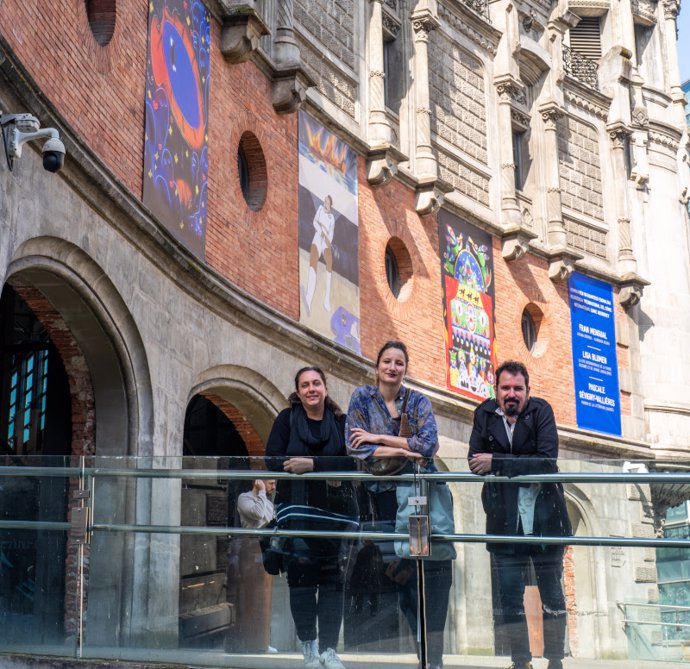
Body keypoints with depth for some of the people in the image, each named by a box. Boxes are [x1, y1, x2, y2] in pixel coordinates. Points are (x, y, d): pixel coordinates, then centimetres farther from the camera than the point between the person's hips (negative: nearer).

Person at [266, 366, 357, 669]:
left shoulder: (341, 422, 6)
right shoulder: (287, 419, 5)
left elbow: (351, 461, -6)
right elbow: (273, 460, -5)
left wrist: (313, 464, -20)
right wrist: (326, 470, -16)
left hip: (336, 510, 1)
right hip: (297, 509, -1)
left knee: (332, 577, 0)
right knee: (301, 575, -6)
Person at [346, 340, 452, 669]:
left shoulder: (419, 401, 7)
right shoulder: (362, 398, 5)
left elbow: (429, 444, -9)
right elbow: (356, 449, -5)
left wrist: (378, 439, -12)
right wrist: (402, 450, -11)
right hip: (387, 491, 0)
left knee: (436, 566, -12)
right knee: (403, 569, -3)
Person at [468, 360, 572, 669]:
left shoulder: (541, 411, -6)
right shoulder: (484, 414, 1)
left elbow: (547, 461, -17)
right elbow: (475, 463, -7)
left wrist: (498, 463, -19)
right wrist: (523, 467, -15)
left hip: (544, 517, -1)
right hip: (505, 521, 2)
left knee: (552, 595, 7)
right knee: (509, 598, 4)